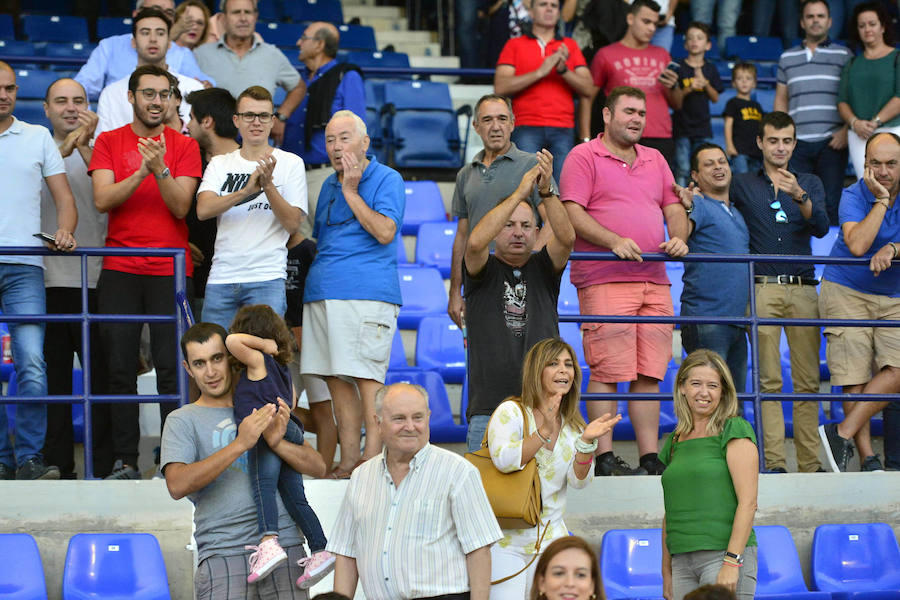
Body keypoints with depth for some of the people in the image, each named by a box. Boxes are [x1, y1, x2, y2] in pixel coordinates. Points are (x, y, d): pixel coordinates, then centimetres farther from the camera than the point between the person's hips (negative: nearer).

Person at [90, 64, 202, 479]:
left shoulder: (184, 146, 6)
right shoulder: (108, 142, 9)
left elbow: (181, 206, -5)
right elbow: (102, 200, -5)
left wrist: (161, 170, -20)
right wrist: (142, 172, -17)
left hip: (170, 270, -1)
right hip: (120, 270, 1)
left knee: (171, 367, -5)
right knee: (120, 368, 0)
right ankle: (125, 460, 4)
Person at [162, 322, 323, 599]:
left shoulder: (262, 409, 20)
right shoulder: (183, 420, 8)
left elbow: (317, 466, 12)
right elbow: (177, 486, -10)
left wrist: (277, 443, -9)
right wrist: (240, 444, -17)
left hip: (284, 543, 3)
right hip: (223, 553, -3)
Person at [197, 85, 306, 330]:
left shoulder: (290, 163, 6)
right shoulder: (220, 164, 13)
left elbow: (293, 224, -2)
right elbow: (203, 210, -4)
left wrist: (268, 186, -17)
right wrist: (246, 191, -18)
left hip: (267, 279, -3)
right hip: (221, 278, 3)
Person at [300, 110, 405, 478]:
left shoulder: (387, 179, -1)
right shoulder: (329, 186, 21)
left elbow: (385, 232, -14)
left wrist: (351, 192, -11)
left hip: (366, 291, -7)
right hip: (322, 293, 7)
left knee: (366, 378, -10)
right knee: (336, 379, 6)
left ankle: (372, 463, -9)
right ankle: (347, 463, 10)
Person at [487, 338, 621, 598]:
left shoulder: (572, 426, 11)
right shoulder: (511, 412, -4)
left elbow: (579, 481, -1)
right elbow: (503, 460, -20)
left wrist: (586, 441, -17)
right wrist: (545, 432, -26)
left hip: (550, 540, 5)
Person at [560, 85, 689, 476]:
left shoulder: (655, 160, 22)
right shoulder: (584, 157, 2)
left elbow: (674, 209, 21)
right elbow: (572, 213, -7)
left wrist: (678, 237, -1)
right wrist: (614, 241, -19)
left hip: (655, 280, 6)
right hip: (604, 279, -6)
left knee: (650, 374, 4)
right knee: (607, 372, -9)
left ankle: (650, 457, 7)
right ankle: (604, 458, -6)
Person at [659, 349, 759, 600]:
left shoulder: (735, 431, -2)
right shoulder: (674, 442, 16)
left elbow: (748, 502, -9)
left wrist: (731, 562, -16)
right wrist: (666, 572, 15)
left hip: (726, 552, -6)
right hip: (682, 559, 6)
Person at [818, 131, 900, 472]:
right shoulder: (854, 196, -8)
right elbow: (857, 245, -24)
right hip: (846, 291, -3)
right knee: (854, 377, -9)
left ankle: (843, 433, -10)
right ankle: (867, 457, -5)